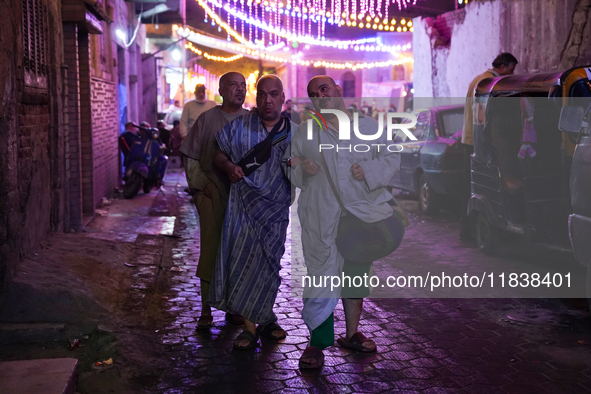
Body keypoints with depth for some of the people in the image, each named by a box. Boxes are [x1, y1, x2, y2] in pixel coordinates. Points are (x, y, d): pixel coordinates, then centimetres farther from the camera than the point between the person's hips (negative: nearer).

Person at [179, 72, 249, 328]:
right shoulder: (207, 119, 3)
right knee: (211, 250, -1)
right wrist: (202, 183, -4)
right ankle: (206, 309, 10)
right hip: (213, 195, -2)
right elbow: (190, 157, 5)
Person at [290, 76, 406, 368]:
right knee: (322, 275, -8)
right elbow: (290, 170, 10)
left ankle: (352, 334, 28)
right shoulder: (304, 133, 8)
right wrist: (302, 170, -12)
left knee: (356, 273, 13)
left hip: (363, 212, 2)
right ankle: (316, 343, 2)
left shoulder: (369, 127, 8)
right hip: (322, 218, -2)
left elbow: (391, 158, 6)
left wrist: (370, 171, -12)